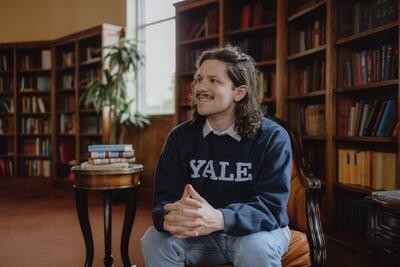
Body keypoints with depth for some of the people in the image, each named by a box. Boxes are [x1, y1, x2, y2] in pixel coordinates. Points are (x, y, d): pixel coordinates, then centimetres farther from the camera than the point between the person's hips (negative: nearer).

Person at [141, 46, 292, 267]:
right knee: (154, 240, -22)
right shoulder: (180, 137, -5)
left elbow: (270, 205, -24)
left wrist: (219, 219, -44)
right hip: (201, 234, 3)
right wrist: (169, 217, -38)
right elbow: (164, 198, -11)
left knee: (256, 248, -34)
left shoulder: (272, 138, -15)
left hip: (259, 230, -2)